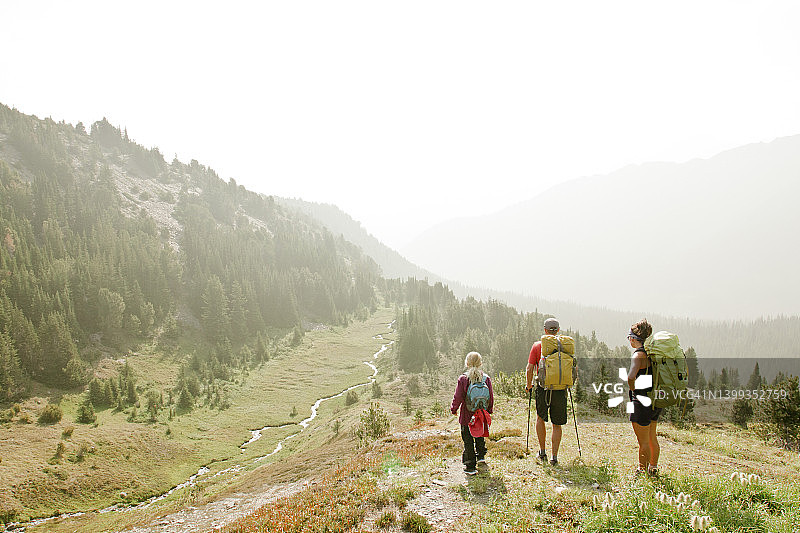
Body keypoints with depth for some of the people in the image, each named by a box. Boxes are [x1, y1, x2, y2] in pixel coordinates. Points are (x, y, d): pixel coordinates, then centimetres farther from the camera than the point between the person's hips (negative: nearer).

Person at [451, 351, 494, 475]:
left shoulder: (463, 379, -13)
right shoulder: (486, 378, -4)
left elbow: (458, 397, -11)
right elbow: (491, 397, 2)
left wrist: (454, 409, 5)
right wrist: (489, 410, 17)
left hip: (466, 415, -3)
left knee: (468, 440, 3)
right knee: (480, 435, 27)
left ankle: (470, 466, 4)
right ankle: (481, 456, 43)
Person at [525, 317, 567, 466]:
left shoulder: (537, 346, -2)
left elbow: (529, 369, -5)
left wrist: (529, 385, 9)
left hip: (543, 388, -1)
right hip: (560, 390, 1)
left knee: (540, 418, 20)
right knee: (557, 424, 9)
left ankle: (542, 452, 18)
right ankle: (554, 457, 9)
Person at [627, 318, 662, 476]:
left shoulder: (639, 354, -18)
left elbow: (631, 376, -35)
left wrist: (634, 391, -16)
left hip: (642, 401, -9)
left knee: (643, 442, 5)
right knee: (652, 438, 23)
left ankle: (642, 471, 15)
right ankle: (653, 468, 36)